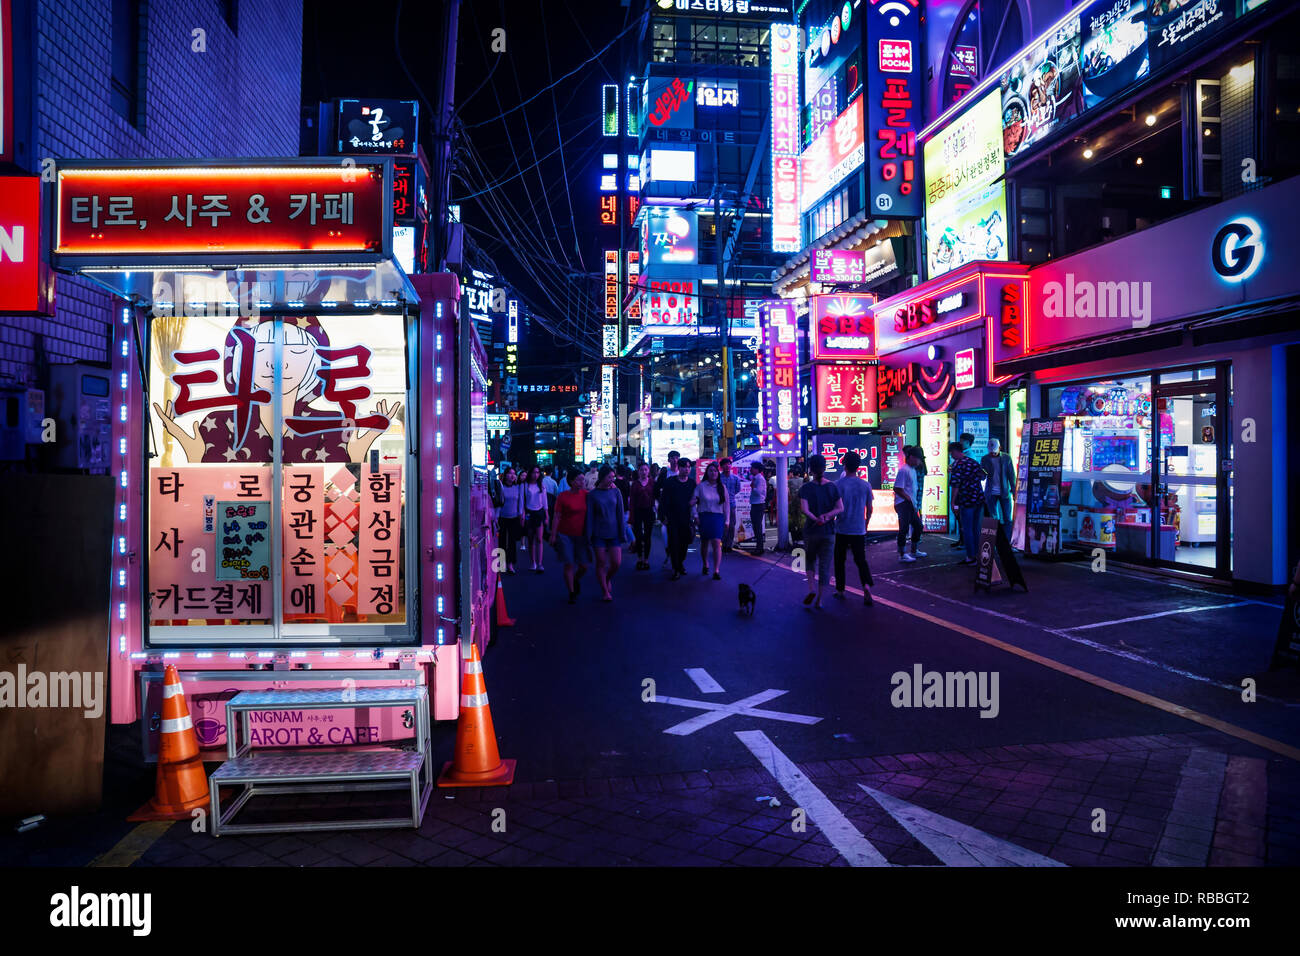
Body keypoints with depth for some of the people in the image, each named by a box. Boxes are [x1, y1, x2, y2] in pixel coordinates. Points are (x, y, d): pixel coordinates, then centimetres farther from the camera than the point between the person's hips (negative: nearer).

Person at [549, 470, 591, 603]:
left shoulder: (586, 494, 3)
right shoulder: (562, 496, -7)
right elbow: (557, 517, -6)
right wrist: (553, 535, -8)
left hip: (581, 535, 3)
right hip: (565, 535, -3)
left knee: (584, 565, 0)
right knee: (569, 565, -2)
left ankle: (576, 579, 33)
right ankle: (572, 593, 12)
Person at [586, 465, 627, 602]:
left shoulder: (616, 492, 3)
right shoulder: (592, 494, -2)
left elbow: (620, 514, 5)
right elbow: (590, 516, -1)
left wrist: (622, 533, 1)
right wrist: (589, 536, -4)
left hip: (613, 533, 2)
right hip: (599, 534, -2)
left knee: (616, 562, -3)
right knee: (601, 562, 2)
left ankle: (608, 579, 28)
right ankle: (605, 591, 15)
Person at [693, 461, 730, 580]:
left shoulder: (722, 487, 7)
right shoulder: (701, 486, 1)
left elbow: (727, 504, 9)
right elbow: (694, 500, -4)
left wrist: (726, 520, 6)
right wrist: (695, 515, -18)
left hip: (718, 517, 0)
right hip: (704, 517, 0)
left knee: (716, 542, -13)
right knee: (704, 543, 10)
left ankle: (717, 571, -17)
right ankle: (705, 565, 31)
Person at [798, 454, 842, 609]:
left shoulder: (806, 488, -7)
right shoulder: (832, 486, -1)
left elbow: (804, 509, -19)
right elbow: (840, 508, -6)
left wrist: (816, 519, -16)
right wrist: (827, 516, -14)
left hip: (811, 531, -1)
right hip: (828, 532, 1)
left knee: (810, 560, 19)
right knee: (825, 565, 7)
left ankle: (812, 589, -1)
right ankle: (819, 599, 9)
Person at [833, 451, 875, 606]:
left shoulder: (838, 485, -10)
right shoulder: (866, 485, 1)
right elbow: (869, 509, 7)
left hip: (842, 529, -2)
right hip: (859, 530, 2)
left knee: (840, 560, 11)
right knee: (861, 560, 8)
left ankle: (840, 590, 18)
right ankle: (866, 586, -15)